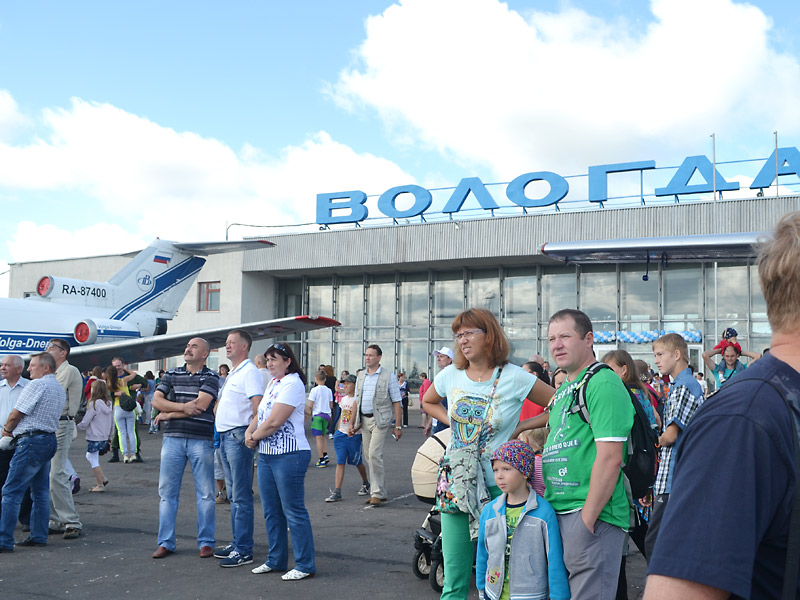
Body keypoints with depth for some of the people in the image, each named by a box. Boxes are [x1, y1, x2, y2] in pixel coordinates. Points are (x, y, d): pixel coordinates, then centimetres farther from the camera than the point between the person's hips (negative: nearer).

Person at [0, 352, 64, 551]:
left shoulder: (37, 385, -11)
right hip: (50, 439, 10)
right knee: (41, 491, 13)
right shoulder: (60, 389, 18)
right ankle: (39, 536, 17)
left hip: (32, 441, -10)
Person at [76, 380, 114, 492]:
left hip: (94, 437, -8)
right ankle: (103, 478, 16)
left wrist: (77, 426, 6)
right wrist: (110, 436, 21)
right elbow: (112, 423, 12)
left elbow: (85, 423, -14)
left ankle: (100, 485, 8)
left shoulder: (94, 404, -17)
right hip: (104, 437, 8)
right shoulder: (109, 404, 4)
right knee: (89, 456, 22)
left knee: (94, 461, 4)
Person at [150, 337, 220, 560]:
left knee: (205, 493, 1)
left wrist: (168, 415, -5)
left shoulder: (211, 377, 0)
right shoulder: (171, 375, 13)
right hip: (173, 439, 4)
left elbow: (200, 406, -12)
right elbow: (156, 400, 1)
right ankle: (165, 542, 15)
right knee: (167, 491, 6)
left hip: (201, 439, -3)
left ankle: (206, 542, 11)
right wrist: (182, 407, -14)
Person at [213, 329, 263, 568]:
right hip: (225, 437, 10)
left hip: (239, 437, -10)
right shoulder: (232, 374, 20)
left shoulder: (250, 372, -11)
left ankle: (244, 551, -3)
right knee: (234, 495, 15)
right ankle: (237, 543, 24)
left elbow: (258, 407, -20)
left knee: (241, 497, -7)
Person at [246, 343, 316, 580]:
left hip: (289, 455, -10)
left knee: (293, 511, -4)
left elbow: (275, 421, -19)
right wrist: (249, 432, 0)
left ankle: (305, 565, 5)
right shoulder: (273, 383, 16)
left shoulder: (292, 384, -14)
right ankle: (276, 560, 27)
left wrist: (255, 437, -6)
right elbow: (261, 414, 18)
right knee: (271, 511, 15)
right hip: (267, 455, 10)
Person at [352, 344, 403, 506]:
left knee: (374, 454, -16)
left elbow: (396, 402, -4)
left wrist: (398, 426, -9)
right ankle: (378, 492, 17)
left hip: (380, 420, -6)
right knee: (368, 457, 7)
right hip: (364, 420, 6)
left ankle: (377, 493, -8)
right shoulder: (361, 376, 14)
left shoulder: (388, 376, -3)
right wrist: (354, 422, 12)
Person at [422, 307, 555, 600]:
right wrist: (453, 422, 9)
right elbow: (428, 402, 25)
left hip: (497, 485, -3)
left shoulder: (514, 378, -7)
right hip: (456, 482, 3)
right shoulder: (450, 375, 5)